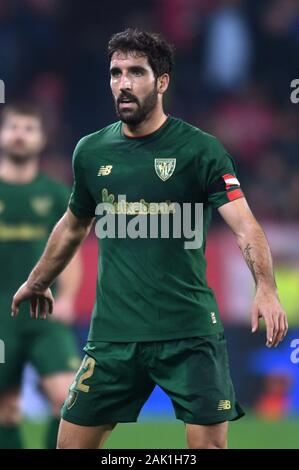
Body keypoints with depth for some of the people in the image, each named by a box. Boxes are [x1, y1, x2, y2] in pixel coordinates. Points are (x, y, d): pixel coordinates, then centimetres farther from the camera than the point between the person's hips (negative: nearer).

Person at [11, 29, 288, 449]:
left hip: (190, 334, -4)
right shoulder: (91, 152, 7)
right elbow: (74, 226, 25)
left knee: (209, 443, -6)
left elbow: (245, 226, -16)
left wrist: (266, 289, -33)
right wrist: (37, 282, 37)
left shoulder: (200, 150, -6)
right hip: (114, 332, 4)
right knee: (73, 444, 3)